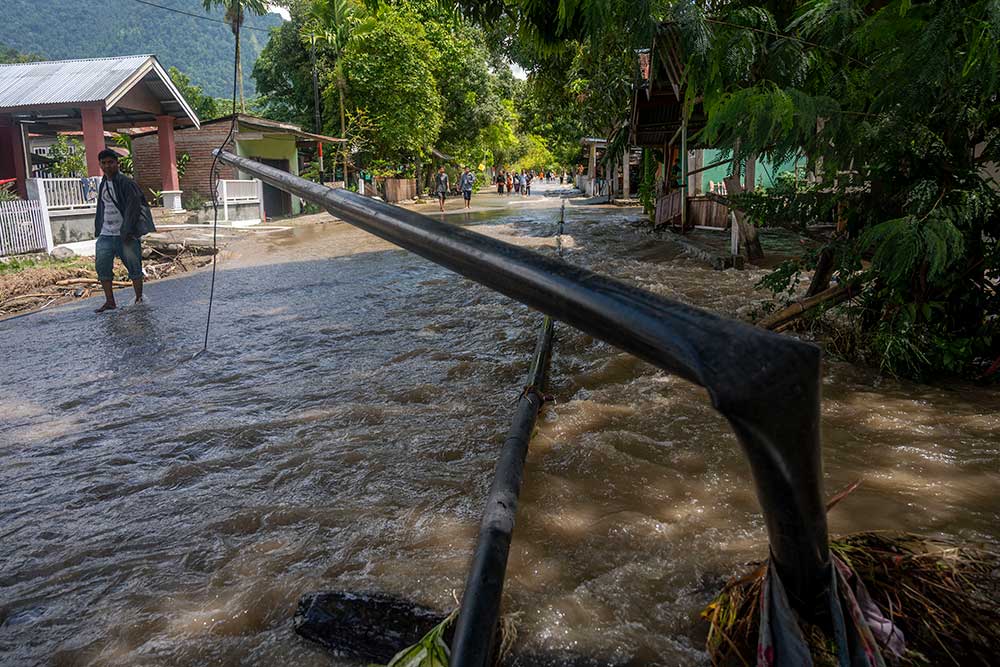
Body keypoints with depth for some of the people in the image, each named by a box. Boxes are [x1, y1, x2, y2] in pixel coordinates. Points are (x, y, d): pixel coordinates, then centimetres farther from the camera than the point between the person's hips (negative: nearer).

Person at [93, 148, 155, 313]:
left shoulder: (126, 183, -8)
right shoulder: (103, 185, 14)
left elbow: (133, 208, -14)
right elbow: (101, 209, 23)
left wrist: (128, 231, -19)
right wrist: (98, 230, 18)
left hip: (125, 234, -6)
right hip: (106, 234, 6)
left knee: (134, 267, 2)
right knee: (102, 266, 0)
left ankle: (139, 299, 15)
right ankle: (110, 302, 7)